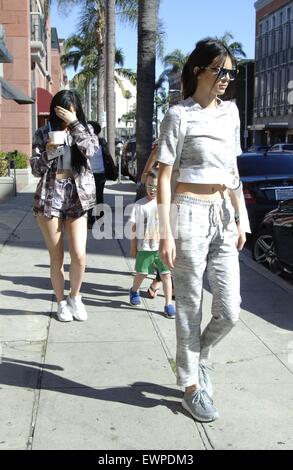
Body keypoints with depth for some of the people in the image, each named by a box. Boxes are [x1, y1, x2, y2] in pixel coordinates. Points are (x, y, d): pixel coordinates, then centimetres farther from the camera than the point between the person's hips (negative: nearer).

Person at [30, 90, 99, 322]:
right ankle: (61, 302, 23)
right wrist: (48, 153, -18)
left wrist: (74, 123, -17)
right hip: (50, 198, 0)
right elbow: (36, 169, 1)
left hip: (77, 198, 1)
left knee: (79, 255, -7)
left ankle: (75, 297, 19)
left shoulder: (85, 129, 7)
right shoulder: (44, 133, 3)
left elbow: (91, 149, -14)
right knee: (57, 258, 5)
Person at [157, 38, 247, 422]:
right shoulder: (179, 115, -6)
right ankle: (192, 386, 23)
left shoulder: (230, 111, 12)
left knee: (229, 311, 5)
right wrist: (165, 234, -14)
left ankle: (198, 356, 34)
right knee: (190, 307, 5)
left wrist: (240, 220, 15)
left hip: (223, 217, 6)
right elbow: (164, 178, -8)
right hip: (190, 216, -6)